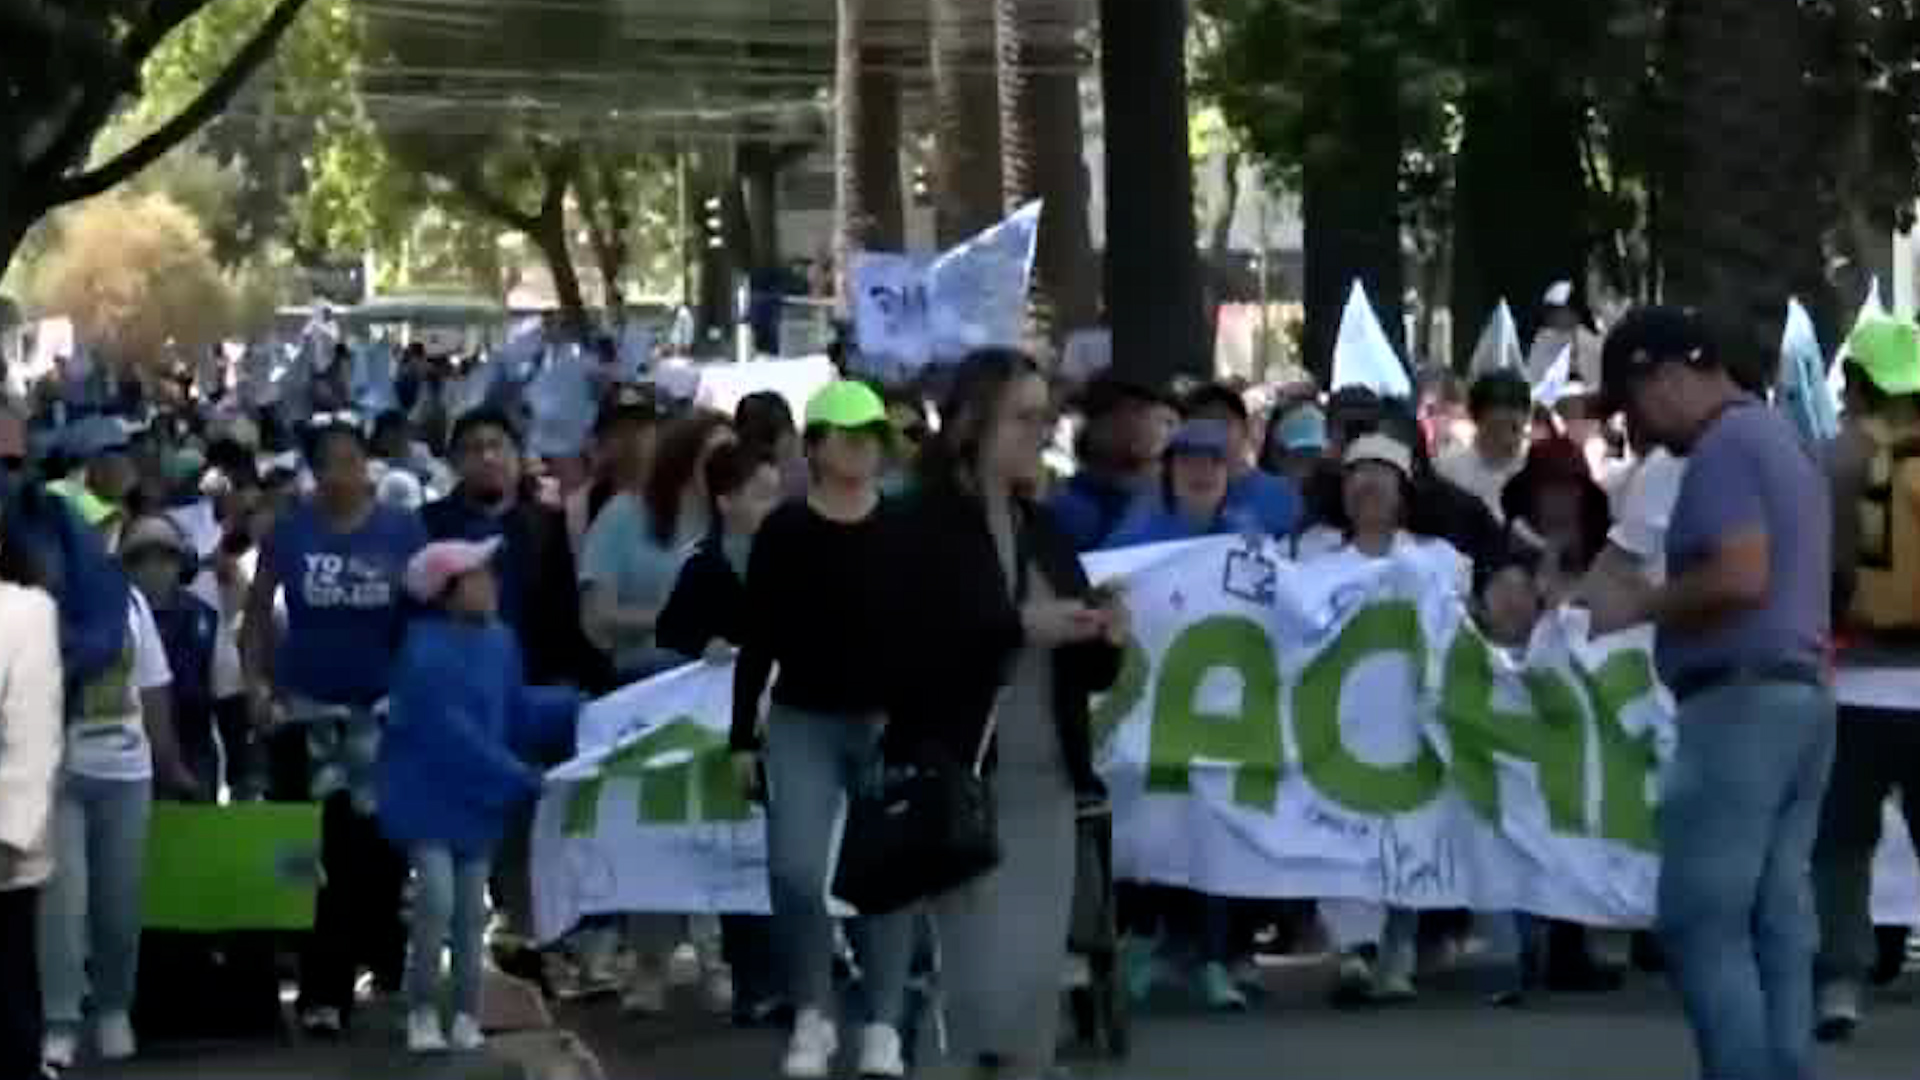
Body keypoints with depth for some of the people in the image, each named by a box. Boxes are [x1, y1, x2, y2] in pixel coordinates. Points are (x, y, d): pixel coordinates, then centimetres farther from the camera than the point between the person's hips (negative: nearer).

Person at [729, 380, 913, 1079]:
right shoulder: (784, 532, -2)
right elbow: (759, 641, 1)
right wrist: (742, 736, 0)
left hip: (891, 720, 1)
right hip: (804, 721, -1)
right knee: (797, 870, -12)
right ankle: (812, 1016, 6)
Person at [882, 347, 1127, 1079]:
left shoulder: (1044, 531, 14)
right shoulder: (921, 526, -6)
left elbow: (1079, 671, 18)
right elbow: (906, 651, -17)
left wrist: (1106, 642, -4)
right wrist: (1021, 626, -22)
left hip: (1046, 780, 6)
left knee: (1040, 976, 6)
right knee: (988, 976, -8)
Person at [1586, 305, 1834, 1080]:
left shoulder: (1725, 447, -11)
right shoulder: (1779, 440, 21)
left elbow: (1742, 576, -22)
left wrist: (1640, 605, -10)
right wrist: (1657, 603, 19)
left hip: (1742, 700, -10)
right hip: (1799, 694, 10)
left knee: (1702, 921, -9)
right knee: (1778, 927, 6)